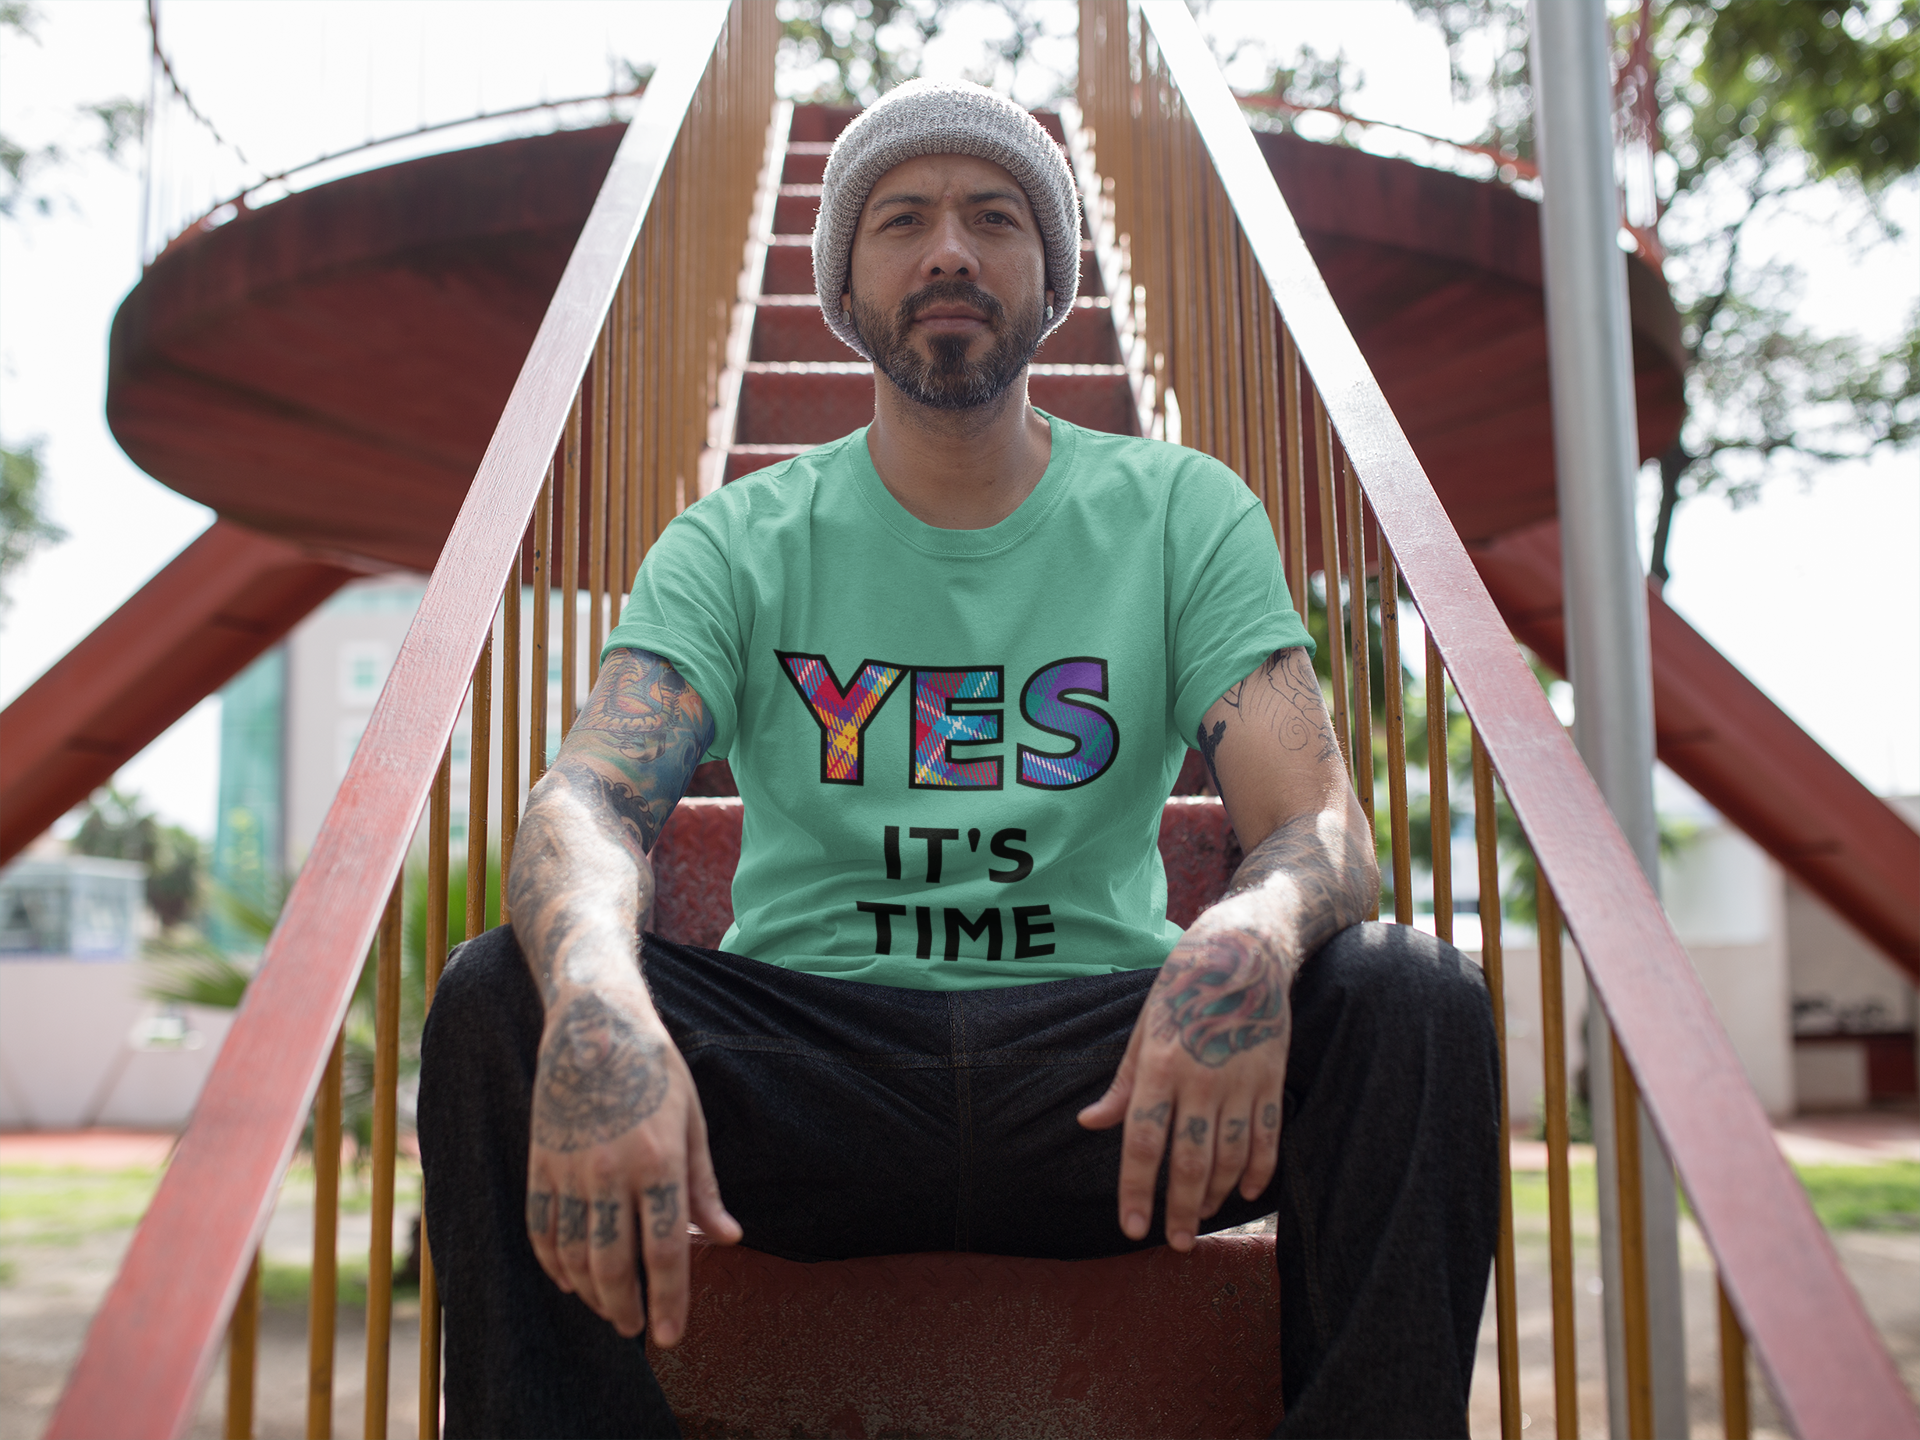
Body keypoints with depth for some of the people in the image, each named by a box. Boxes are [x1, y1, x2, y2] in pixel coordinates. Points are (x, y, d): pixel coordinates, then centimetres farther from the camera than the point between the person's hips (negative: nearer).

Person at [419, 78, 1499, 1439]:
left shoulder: (1182, 514, 6)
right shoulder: (740, 544, 5)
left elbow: (1322, 826, -5)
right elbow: (588, 799, -10)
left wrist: (1250, 938, -32)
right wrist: (597, 1001, -36)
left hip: (1105, 1069, 0)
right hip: (806, 1059, 0)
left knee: (1418, 999, -26)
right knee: (502, 999, -25)